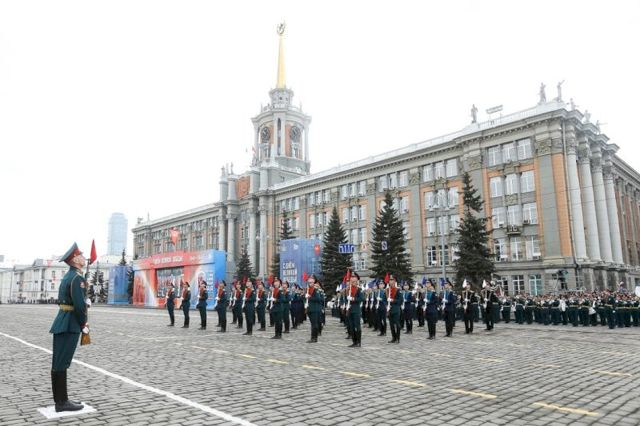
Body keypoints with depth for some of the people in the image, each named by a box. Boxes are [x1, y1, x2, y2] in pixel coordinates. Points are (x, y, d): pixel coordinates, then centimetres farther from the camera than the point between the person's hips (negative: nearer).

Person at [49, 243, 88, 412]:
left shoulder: (67, 276, 15)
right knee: (61, 363, -5)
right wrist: (84, 324, -9)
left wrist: (81, 323, 15)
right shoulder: (77, 277, -16)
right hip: (70, 324, -10)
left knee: (59, 363, 11)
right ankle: (62, 402, 2)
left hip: (63, 321, 10)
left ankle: (61, 400, 20)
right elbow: (80, 304, -22)